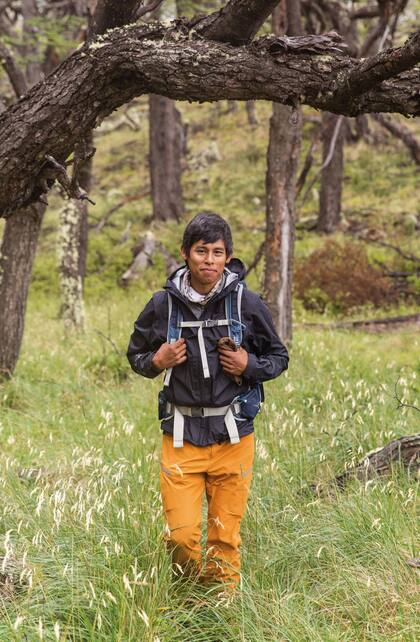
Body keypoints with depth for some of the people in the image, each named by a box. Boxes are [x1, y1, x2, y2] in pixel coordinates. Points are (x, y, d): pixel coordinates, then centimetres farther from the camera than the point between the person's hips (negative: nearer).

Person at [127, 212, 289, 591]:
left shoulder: (247, 303, -3)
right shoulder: (163, 304, 0)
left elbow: (279, 357, 10)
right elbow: (136, 354, 15)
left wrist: (249, 365, -10)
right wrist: (157, 362, -7)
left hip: (233, 435, 0)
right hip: (181, 435, 0)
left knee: (226, 537, 7)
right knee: (181, 535, -3)